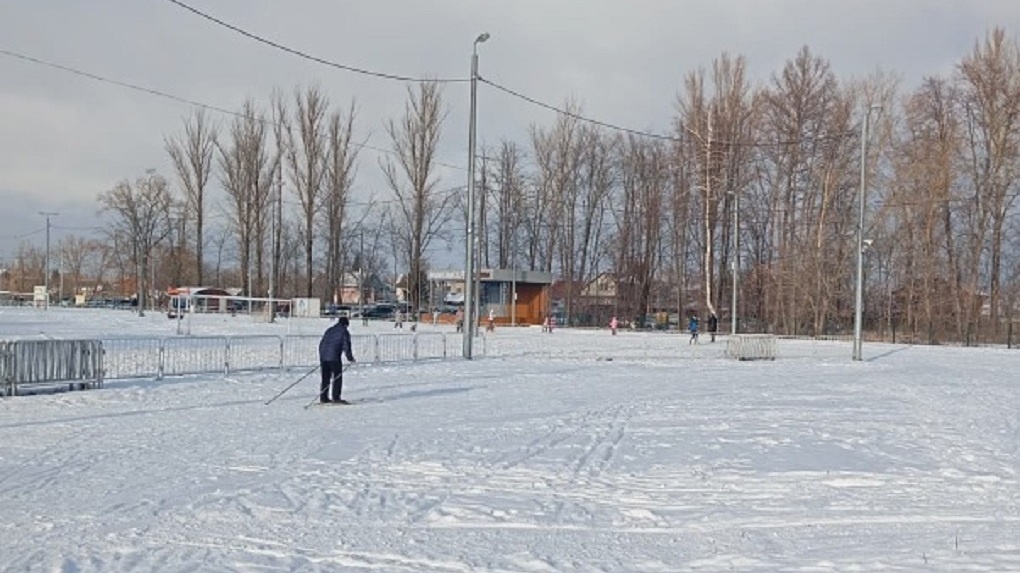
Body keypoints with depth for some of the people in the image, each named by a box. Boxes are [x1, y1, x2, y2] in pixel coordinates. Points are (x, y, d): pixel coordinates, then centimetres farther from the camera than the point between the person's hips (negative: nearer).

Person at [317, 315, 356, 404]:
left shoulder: (329, 330, 20)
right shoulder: (344, 332, 1)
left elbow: (321, 344, 21)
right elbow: (346, 346, -6)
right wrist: (350, 358, 2)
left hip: (323, 357, 6)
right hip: (334, 358, -6)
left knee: (325, 378, 10)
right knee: (337, 378, -1)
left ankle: (323, 398, 10)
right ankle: (335, 397, -6)